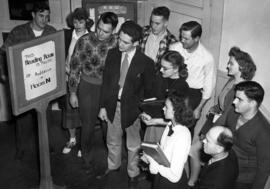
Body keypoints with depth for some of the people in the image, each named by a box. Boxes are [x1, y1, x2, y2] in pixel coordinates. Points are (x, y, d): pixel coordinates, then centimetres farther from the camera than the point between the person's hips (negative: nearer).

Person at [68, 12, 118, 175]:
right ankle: (88, 160, 28)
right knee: (88, 125, 6)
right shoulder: (85, 41, -15)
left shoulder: (117, 42, -9)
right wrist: (72, 93, -3)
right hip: (88, 87, -1)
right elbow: (75, 67, -7)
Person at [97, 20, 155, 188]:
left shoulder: (146, 63, -19)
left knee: (133, 145, 17)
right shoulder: (112, 54, -7)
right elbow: (106, 81, 0)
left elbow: (148, 91, -9)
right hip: (113, 105, 4)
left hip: (132, 109, -4)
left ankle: (133, 174, 41)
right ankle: (113, 166, 52)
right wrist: (103, 106, 1)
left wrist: (143, 110, -11)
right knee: (113, 140, 24)